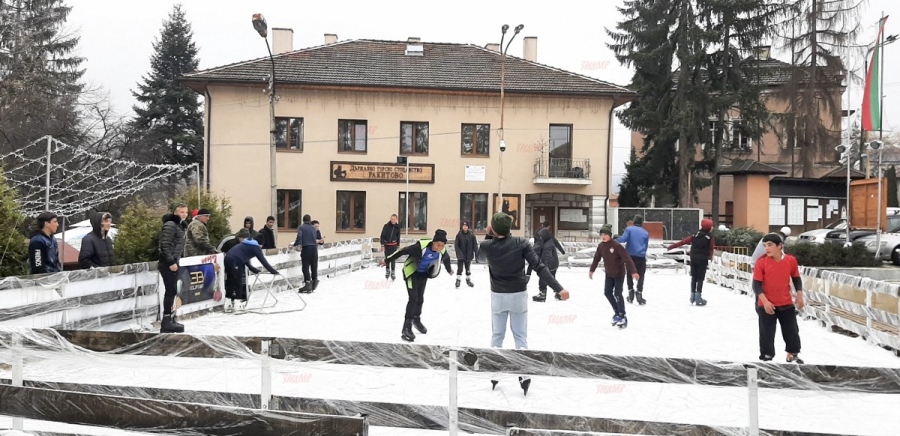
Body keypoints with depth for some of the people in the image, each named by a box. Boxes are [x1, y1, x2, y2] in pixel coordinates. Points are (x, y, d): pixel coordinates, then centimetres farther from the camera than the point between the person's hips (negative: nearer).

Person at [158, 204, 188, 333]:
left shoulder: (180, 225, 16)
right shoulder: (170, 225, -14)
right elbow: (165, 245, -21)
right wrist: (171, 262, -23)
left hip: (173, 262, 10)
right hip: (168, 263, -10)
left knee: (172, 291, 13)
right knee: (171, 291, -10)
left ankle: (169, 319, 20)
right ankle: (166, 322, -8)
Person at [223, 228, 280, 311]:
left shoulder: (244, 245, 31)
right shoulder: (256, 247, 8)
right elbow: (263, 261, 4)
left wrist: (255, 270, 37)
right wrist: (274, 271, 9)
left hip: (227, 258, 7)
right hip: (235, 261, -7)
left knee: (230, 282, 16)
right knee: (238, 283, 3)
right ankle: (239, 303, 5)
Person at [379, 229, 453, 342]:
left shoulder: (442, 251, -20)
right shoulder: (421, 246, -37)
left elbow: (446, 259, 5)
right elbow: (403, 251, -27)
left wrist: (449, 269, 26)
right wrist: (387, 260, -19)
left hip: (424, 274, 5)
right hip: (412, 273, -5)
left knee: (420, 298, 18)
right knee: (413, 298, -15)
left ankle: (416, 319, 42)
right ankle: (406, 327, -11)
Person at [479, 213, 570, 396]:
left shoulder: (486, 246, -13)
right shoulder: (521, 243, -15)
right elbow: (539, 267, -20)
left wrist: (489, 234, 3)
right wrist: (558, 288, -21)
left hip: (498, 296, 1)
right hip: (518, 295, 0)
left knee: (497, 335, 14)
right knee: (520, 336, 9)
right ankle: (524, 375, 3)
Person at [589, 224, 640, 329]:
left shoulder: (617, 246, -25)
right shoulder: (600, 246, -5)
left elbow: (627, 259, -27)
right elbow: (596, 258, 10)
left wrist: (633, 272, -33)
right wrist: (591, 270, 15)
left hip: (619, 274, -6)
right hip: (609, 274, 6)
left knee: (617, 294, -11)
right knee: (607, 292, 4)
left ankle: (623, 317, -1)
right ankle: (616, 312, 22)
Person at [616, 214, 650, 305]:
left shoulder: (629, 229, 0)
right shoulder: (645, 233, 8)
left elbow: (624, 238, -15)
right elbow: (646, 246, 13)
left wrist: (616, 240, 0)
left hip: (630, 256, 0)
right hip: (641, 257, 0)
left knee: (630, 275, 17)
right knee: (640, 276, 6)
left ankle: (631, 293, 14)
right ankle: (639, 294, -7)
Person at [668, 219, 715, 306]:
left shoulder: (695, 236, 6)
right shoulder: (710, 238, -3)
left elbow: (684, 241, 4)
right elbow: (711, 250, -8)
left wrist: (672, 246, 8)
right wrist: (710, 259, -4)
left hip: (693, 259, 4)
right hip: (703, 260, -4)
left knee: (694, 278, 14)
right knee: (700, 279, -1)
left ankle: (692, 296, 16)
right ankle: (698, 298, -4)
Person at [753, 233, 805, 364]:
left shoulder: (791, 260, -5)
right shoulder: (761, 262, -13)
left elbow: (796, 278, 10)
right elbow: (756, 284, -13)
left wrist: (799, 295, 0)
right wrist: (765, 301, -23)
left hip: (787, 304, 3)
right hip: (766, 305, -3)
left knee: (792, 331, 17)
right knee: (767, 334, 4)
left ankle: (792, 355, 38)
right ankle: (766, 357, 18)